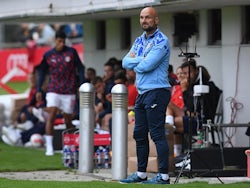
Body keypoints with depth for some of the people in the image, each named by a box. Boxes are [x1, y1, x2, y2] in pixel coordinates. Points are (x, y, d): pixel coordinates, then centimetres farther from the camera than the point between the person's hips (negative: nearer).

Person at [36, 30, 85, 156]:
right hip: (53, 91, 0)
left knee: (68, 120, 6)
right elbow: (42, 72, 13)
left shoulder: (71, 52, 3)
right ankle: (49, 147, -18)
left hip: (69, 91, 0)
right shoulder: (48, 55, 4)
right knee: (51, 116, -15)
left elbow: (80, 69, 7)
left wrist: (81, 85, -1)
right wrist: (38, 90, 6)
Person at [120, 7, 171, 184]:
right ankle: (141, 174, 18)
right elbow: (126, 62, 8)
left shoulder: (161, 41, -9)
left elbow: (146, 66, -18)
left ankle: (164, 175, -10)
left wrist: (134, 61, 0)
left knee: (158, 135, -10)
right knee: (139, 135, 11)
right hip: (142, 93, 9)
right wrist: (141, 60, -8)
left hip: (156, 92, -9)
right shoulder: (140, 40, 17)